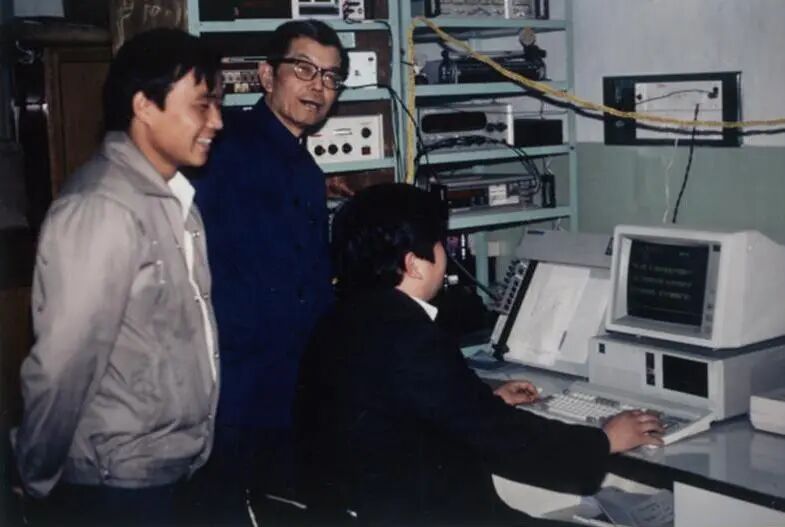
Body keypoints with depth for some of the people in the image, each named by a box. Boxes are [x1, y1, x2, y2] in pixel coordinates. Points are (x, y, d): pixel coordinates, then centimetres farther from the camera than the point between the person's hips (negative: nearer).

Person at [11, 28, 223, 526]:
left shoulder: (172, 194, 6)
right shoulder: (103, 208, -22)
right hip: (118, 482, -8)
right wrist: (41, 479, -11)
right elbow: (62, 362, -21)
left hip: (168, 466, 8)